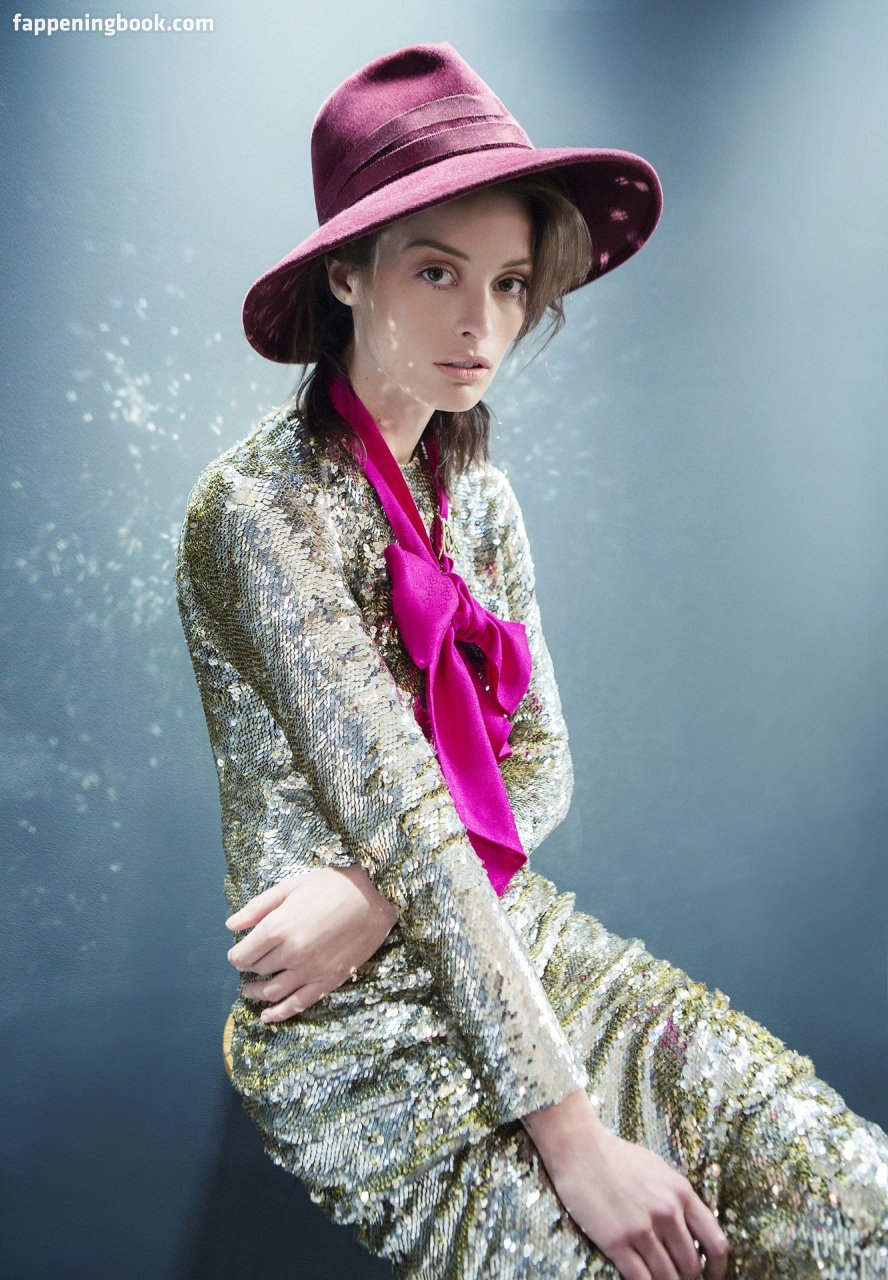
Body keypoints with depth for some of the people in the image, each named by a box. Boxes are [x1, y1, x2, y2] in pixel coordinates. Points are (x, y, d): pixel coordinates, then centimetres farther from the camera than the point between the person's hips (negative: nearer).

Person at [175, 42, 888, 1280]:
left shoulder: (480, 495, 4)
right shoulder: (262, 502, -17)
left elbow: (541, 764, 2)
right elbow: (402, 818, -22)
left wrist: (376, 889, -16)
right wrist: (569, 1130, -19)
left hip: (511, 938, 6)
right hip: (358, 1014, -5)